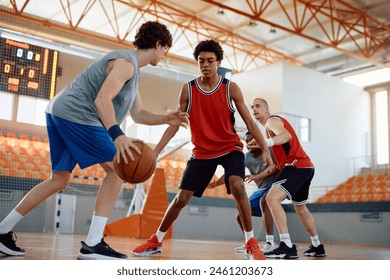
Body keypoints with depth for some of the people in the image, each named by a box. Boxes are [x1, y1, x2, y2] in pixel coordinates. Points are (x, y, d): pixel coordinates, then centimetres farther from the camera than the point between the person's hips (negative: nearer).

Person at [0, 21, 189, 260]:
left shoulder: (133, 71, 24)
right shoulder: (126, 62, -9)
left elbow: (139, 115, 27)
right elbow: (102, 99, -24)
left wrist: (167, 119, 13)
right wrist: (118, 135, -35)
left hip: (59, 113, 10)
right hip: (75, 114, -10)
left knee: (60, 179, 15)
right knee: (117, 170, -9)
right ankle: (93, 244, -11)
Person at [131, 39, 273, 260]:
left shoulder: (230, 88, -8)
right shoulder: (188, 90, -3)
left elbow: (249, 122, -7)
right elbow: (175, 124, 0)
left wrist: (265, 149, -16)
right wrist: (155, 151, -8)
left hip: (230, 148, -2)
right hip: (202, 151, 2)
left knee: (237, 186, -28)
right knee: (182, 197, 0)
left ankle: (251, 243, -13)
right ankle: (156, 242, 19)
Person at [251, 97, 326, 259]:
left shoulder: (272, 120, -7)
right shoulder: (274, 123, 24)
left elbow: (286, 135, -28)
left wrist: (267, 142, -48)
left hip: (297, 166, -11)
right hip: (305, 166, 11)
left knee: (272, 198, -22)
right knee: (300, 208, 24)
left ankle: (287, 247, -28)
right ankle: (317, 247, 36)